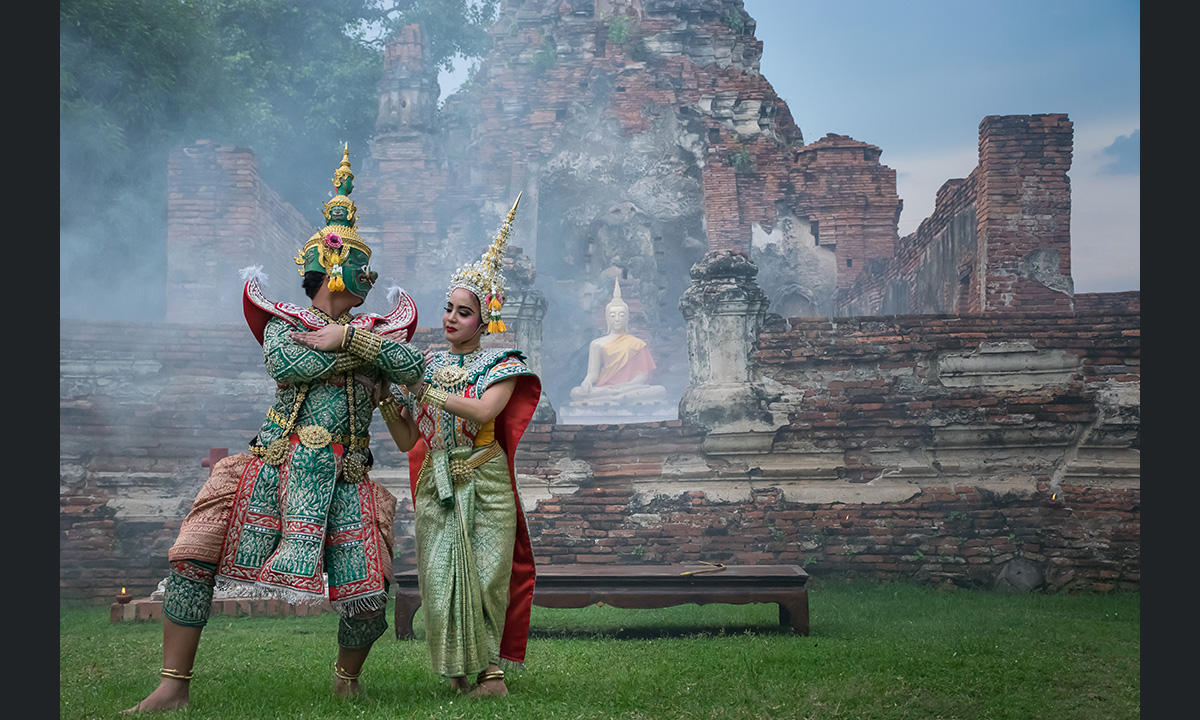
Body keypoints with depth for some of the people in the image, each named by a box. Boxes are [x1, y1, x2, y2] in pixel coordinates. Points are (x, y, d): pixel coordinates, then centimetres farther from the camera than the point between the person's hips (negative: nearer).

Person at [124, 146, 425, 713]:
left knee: (367, 602, -8)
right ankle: (173, 688, -4)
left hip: (345, 479, 2)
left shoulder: (374, 330, 17)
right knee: (192, 561, -14)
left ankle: (347, 678, 24)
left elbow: (414, 367, -3)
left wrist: (348, 336, -8)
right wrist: (359, 347, -5)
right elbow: (285, 364, -13)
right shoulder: (284, 322, 10)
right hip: (275, 467, -2)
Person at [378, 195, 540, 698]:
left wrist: (425, 390, -20)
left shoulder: (499, 364, 0)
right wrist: (385, 397, -5)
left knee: (483, 576, -4)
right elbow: (406, 441, 10)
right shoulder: (427, 365, 11)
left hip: (485, 485, -3)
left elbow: (484, 412, -21)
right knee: (441, 579, -3)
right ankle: (465, 669, 12)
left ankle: (484, 667, 11)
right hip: (436, 485, 3)